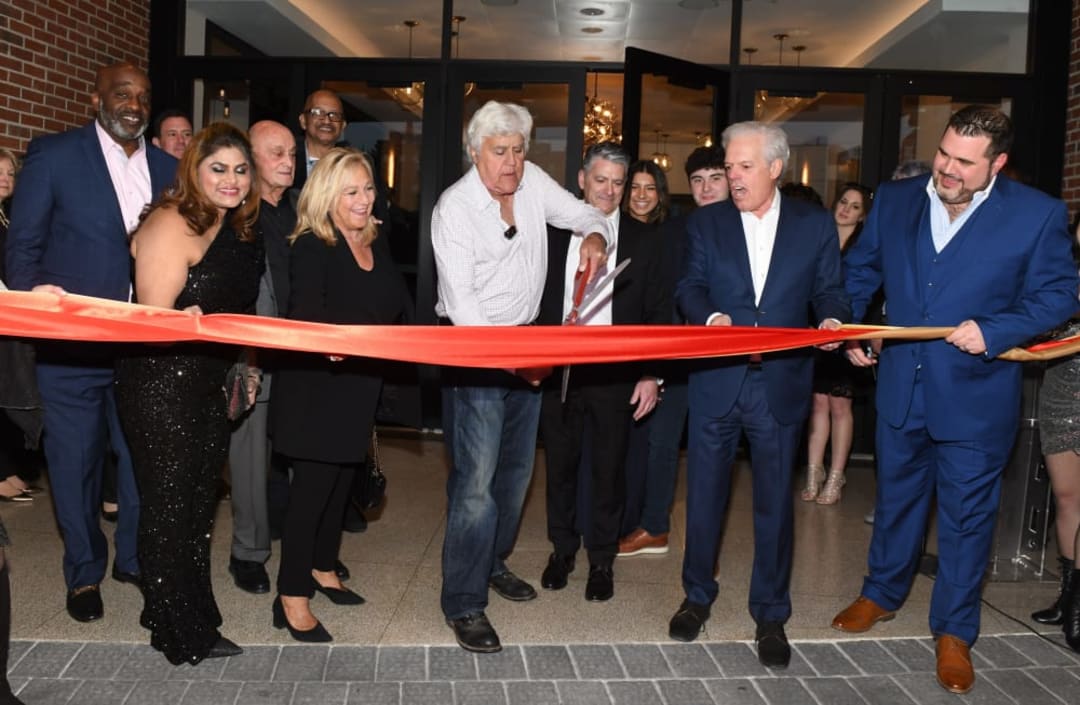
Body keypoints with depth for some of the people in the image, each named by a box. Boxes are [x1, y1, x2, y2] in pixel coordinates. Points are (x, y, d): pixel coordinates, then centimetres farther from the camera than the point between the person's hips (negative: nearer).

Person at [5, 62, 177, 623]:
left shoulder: (167, 168, 9)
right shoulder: (53, 154, -1)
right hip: (72, 342, -3)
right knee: (74, 461, 8)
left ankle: (135, 557, 31)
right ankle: (84, 573, 27)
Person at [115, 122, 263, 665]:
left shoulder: (238, 231, 10)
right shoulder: (171, 225, -15)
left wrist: (243, 370, 15)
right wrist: (192, 322, -32)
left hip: (208, 389, 8)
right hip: (161, 389, -8)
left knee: (200, 505, 16)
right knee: (169, 508, 3)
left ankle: (195, 623, 31)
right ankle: (178, 633, 19)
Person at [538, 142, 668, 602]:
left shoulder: (644, 241, 3)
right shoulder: (552, 233, 4)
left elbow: (658, 313, 2)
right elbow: (536, 301, 4)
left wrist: (650, 374, -4)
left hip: (615, 373, -1)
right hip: (557, 370, 1)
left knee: (608, 469, 8)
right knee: (560, 465, 12)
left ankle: (602, 559, 24)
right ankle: (562, 549, 31)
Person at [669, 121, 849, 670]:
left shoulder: (815, 224, 5)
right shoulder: (705, 222, 6)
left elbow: (829, 289, 6)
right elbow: (689, 287, -1)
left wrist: (832, 318, -16)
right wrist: (710, 316, -21)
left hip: (781, 383, -1)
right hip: (716, 380, 1)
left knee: (775, 502, 8)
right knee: (704, 494, 11)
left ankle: (770, 614, 25)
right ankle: (697, 597, 32)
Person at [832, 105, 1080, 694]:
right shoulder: (894, 199, 0)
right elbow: (860, 270, 10)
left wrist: (993, 331, -20)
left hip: (976, 396, -3)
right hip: (901, 387, 3)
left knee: (967, 514, 9)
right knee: (896, 498, 20)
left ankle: (954, 631, 27)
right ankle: (881, 594, 41)